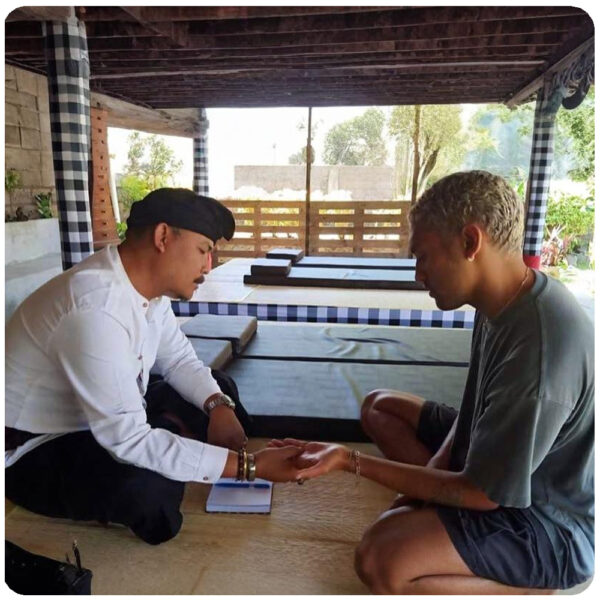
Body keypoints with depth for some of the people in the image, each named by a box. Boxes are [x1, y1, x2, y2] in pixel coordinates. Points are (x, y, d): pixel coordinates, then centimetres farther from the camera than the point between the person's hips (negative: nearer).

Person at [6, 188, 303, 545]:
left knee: (220, 388, 5)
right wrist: (249, 464, -33)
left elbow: (179, 359, 3)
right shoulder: (98, 309, -36)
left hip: (109, 417, 8)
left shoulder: (147, 284, -8)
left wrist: (219, 406, -16)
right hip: (35, 450, -8)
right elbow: (129, 440, -36)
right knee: (151, 492, -34)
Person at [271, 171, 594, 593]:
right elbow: (476, 408, 7)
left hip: (551, 522, -8)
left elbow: (480, 492, -26)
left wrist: (349, 459, -24)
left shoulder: (539, 347, -35)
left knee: (380, 559, -28)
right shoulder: (506, 302, -5)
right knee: (380, 406, 11)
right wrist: (431, 473, -6)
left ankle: (536, 588, -4)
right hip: (500, 457, 9)